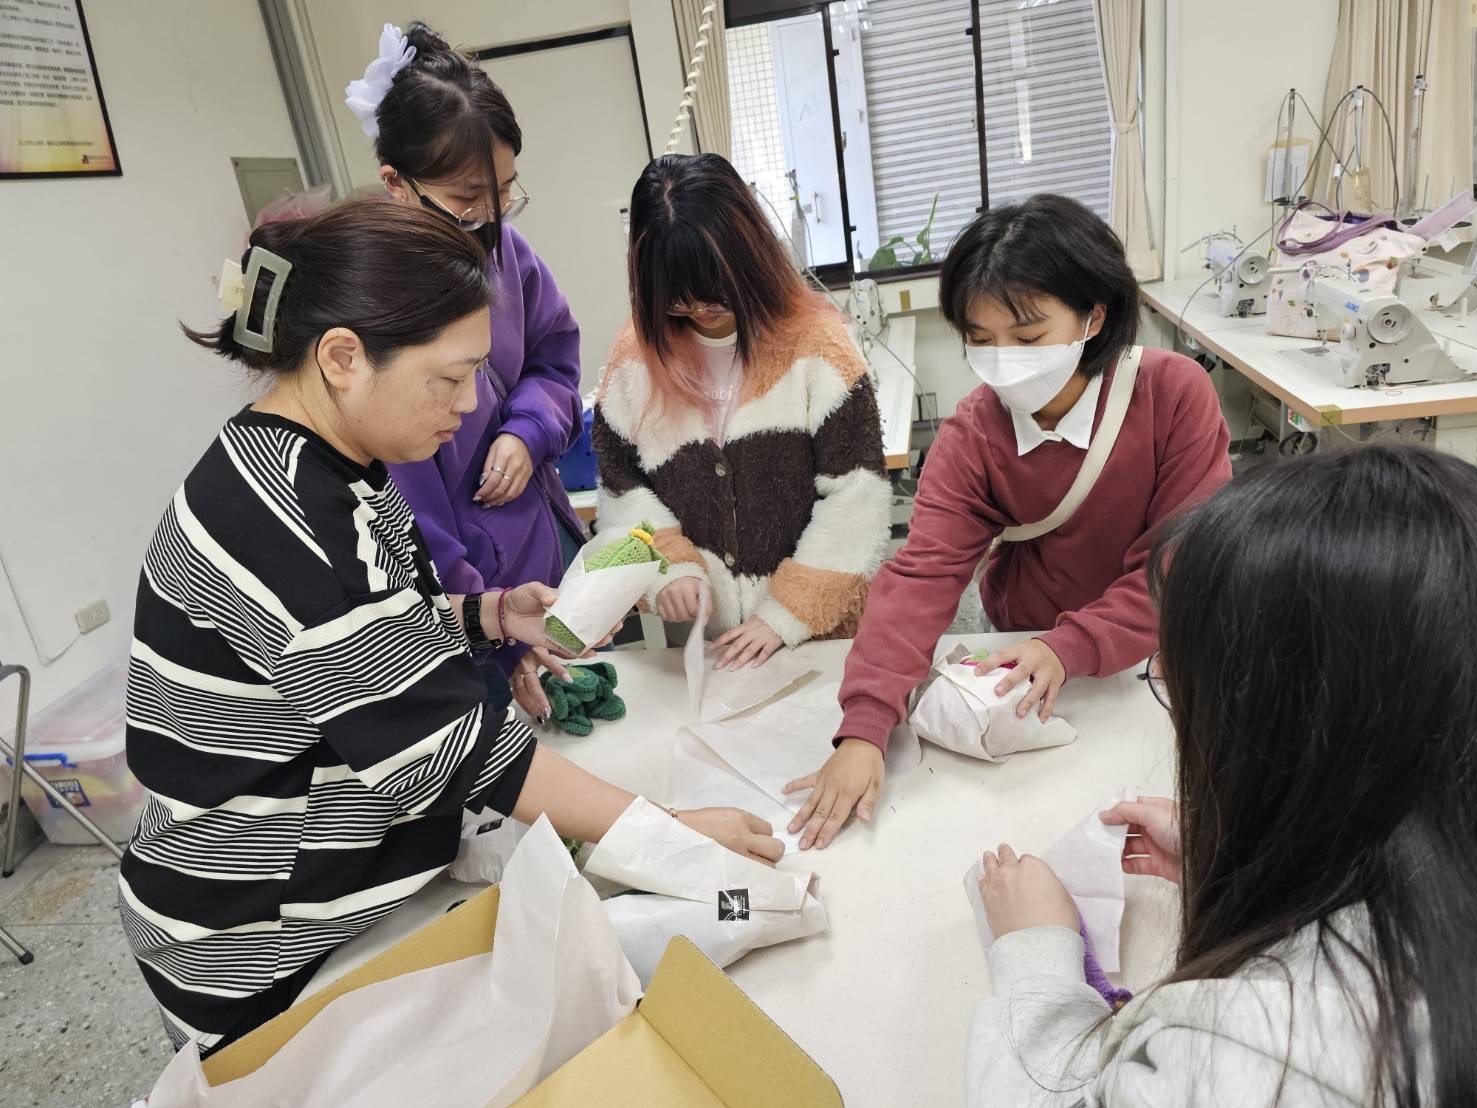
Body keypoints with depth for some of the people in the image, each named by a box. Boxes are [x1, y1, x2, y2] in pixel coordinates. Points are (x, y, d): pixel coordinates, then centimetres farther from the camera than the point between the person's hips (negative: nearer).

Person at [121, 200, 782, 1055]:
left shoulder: (335, 472, -1)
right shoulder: (283, 520, -31)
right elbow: (443, 741, -30)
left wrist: (493, 615, -4)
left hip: (356, 889, 8)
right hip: (261, 960, -8)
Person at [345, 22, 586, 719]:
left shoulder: (499, 246, -7)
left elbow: (554, 357, 10)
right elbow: (399, 525, -24)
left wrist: (529, 432, -12)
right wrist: (498, 642, -23)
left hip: (547, 543, 7)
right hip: (460, 589, -6)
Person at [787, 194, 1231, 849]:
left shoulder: (1176, 393, -19)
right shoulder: (970, 435, -14)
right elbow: (921, 574, -25)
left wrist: (1072, 648, -32)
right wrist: (863, 729, -36)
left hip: (1153, 651, -1)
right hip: (1028, 657, 1)